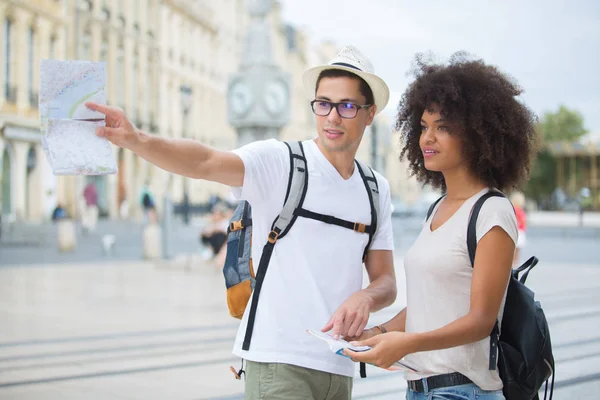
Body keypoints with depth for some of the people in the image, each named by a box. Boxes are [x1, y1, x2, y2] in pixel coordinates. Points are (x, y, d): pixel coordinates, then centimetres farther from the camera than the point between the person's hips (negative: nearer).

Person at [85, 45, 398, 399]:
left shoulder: (377, 190, 11)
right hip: (279, 363, -5)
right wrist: (137, 140, -42)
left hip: (339, 369, 5)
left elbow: (386, 281, 10)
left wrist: (365, 297, -14)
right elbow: (205, 162, -24)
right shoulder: (279, 161, -5)